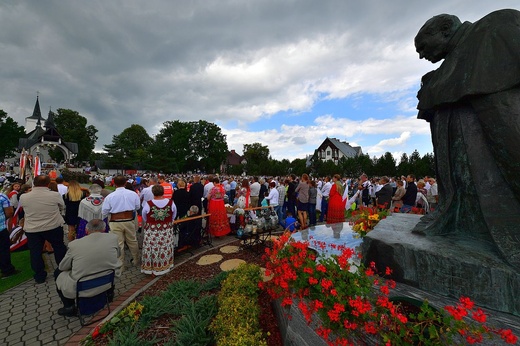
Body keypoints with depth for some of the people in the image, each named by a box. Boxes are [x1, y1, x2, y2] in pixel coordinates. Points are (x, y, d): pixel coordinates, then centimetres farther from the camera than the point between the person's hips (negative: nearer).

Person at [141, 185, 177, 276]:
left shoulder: (148, 204, -17)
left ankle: (150, 267, 26)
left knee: (152, 249, 12)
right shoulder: (171, 203, -14)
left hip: (152, 231, -1)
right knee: (165, 248, 15)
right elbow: (173, 217, 2)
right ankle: (165, 266, 30)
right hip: (167, 231, 2)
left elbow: (144, 219, 1)